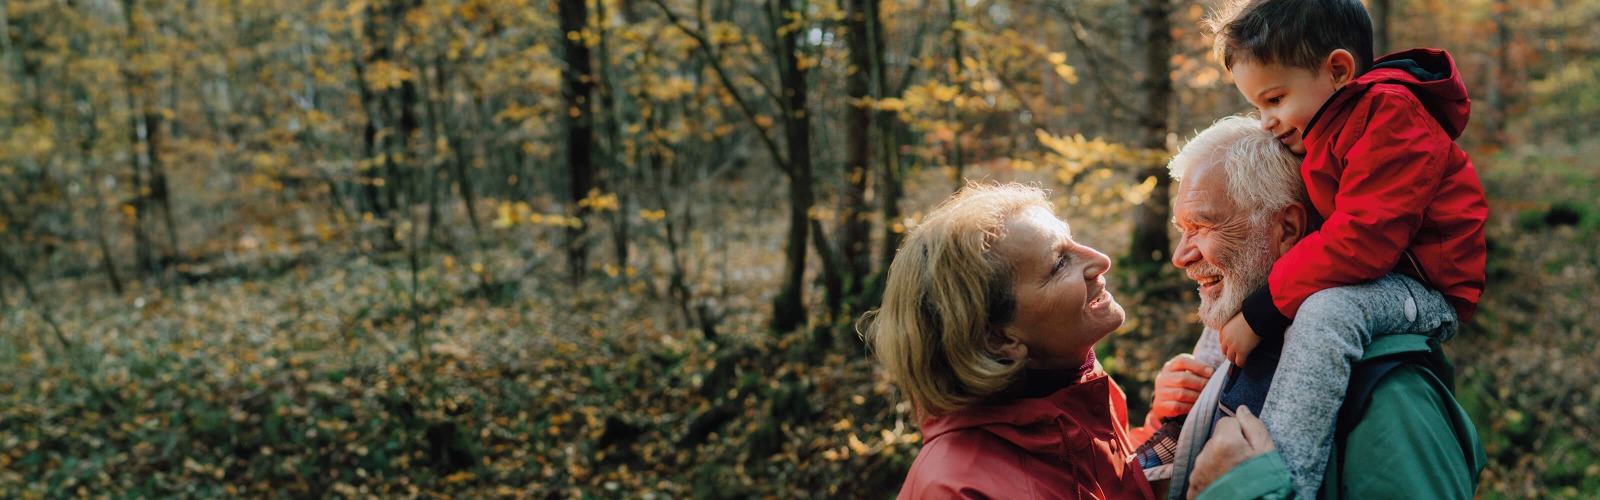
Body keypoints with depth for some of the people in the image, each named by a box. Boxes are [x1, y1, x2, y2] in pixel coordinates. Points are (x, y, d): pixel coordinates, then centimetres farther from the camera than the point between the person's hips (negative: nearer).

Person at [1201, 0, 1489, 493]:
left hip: (1422, 289, -11)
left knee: (1322, 312, -38)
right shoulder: (1320, 133, 12)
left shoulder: (1390, 118, -20)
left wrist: (1259, 315, -27)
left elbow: (1359, 241, -30)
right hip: (1353, 284, 11)